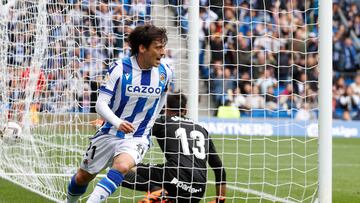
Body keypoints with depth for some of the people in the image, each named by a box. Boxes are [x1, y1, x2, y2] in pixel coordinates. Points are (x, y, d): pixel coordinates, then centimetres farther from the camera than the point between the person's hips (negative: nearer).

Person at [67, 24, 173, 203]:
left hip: (138, 138, 0)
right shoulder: (119, 69, -17)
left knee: (122, 166, -34)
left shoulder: (165, 72, -7)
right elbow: (101, 103, -20)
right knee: (83, 176, 14)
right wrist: (118, 123, -37)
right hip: (109, 133, 0)